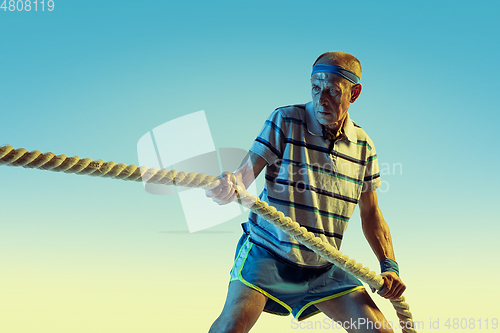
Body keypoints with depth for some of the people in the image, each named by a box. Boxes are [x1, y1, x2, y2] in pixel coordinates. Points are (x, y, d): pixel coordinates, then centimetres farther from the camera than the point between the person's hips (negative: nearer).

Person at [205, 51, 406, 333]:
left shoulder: (364, 147, 2)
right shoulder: (285, 120, -9)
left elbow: (371, 213, 9)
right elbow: (248, 171, -17)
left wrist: (389, 266, -1)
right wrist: (229, 186, -41)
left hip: (324, 267, 4)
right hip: (267, 251, -3)